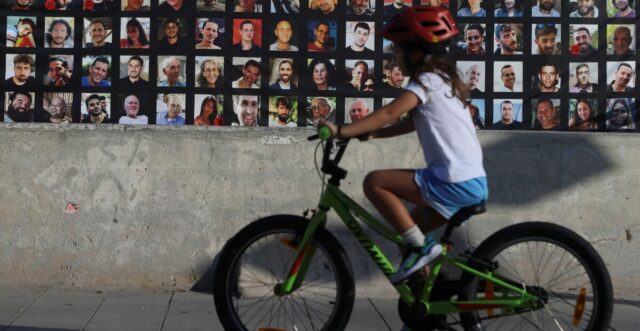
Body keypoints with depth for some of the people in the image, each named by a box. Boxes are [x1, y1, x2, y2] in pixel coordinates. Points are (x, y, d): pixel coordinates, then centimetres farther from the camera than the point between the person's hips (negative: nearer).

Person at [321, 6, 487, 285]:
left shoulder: (428, 80, -9)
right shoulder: (444, 79, 20)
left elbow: (389, 114, -20)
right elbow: (413, 123, 24)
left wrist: (342, 131, -19)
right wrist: (371, 133, 17)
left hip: (455, 184, -10)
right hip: (475, 184, 10)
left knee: (374, 182, -10)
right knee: (409, 226, 24)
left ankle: (419, 246, -8)